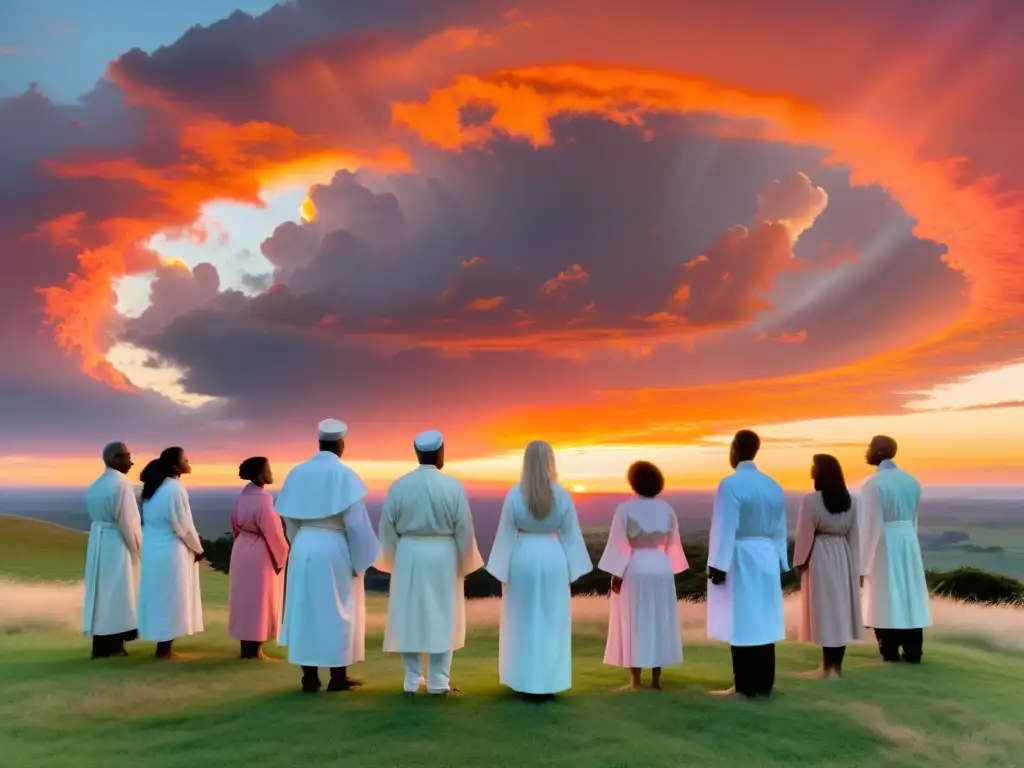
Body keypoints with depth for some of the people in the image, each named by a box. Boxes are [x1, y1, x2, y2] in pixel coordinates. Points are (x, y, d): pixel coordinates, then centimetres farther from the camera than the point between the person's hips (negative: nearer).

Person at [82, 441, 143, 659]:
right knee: (116, 592, 0)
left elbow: (98, 515, 10)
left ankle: (101, 646, 17)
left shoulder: (96, 484, 10)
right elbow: (127, 520, -18)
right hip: (117, 544, -8)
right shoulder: (120, 483, -17)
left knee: (102, 590, 12)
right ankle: (112, 646, 5)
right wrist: (137, 548, -8)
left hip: (98, 541, 8)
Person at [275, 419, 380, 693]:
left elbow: (290, 520, 7)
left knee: (306, 610, 10)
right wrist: (360, 558, -5)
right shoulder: (344, 474, -11)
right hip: (335, 550, -4)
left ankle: (310, 678, 13)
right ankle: (338, 678, 12)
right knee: (337, 611, 6)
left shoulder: (298, 473, 3)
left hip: (304, 548, 4)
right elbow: (355, 522, -14)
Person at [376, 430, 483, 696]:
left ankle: (412, 680, 15)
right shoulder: (453, 486, -10)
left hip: (408, 555, 2)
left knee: (409, 617, 10)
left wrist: (393, 563, 13)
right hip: (443, 556, -1)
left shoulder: (398, 486, -4)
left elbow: (387, 528, 1)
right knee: (442, 618, 7)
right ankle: (438, 682, 8)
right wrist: (464, 564, 6)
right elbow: (464, 530, -6)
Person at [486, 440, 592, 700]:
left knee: (522, 622, 10)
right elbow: (570, 534, -3)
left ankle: (525, 682, 14)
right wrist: (572, 569, 7)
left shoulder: (515, 494, -10)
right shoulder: (562, 494, -7)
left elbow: (506, 534, -6)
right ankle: (547, 683, 11)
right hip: (553, 560, 1)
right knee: (552, 623, 9)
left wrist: (502, 571, 2)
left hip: (522, 560, -1)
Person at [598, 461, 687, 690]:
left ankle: (635, 681, 4)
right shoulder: (666, 509, 4)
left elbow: (619, 544, -11)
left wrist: (616, 574, -7)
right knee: (660, 623, 9)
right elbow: (672, 545, 9)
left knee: (633, 624, 2)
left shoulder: (625, 508, -9)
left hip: (634, 570, -4)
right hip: (661, 569, 4)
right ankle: (656, 680, 12)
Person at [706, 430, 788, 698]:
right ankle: (764, 684, 15)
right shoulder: (773, 486, 7)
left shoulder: (731, 484, -14)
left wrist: (718, 565, -12)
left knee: (741, 622, -1)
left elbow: (725, 528, -16)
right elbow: (780, 529, 10)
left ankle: (745, 686, 4)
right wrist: (780, 564, 16)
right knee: (763, 621, 10)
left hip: (739, 560, -6)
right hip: (767, 559, 6)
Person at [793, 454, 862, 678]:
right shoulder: (849, 501, 4)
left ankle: (828, 667, 3)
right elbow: (853, 535, 9)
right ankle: (836, 665, 16)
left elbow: (805, 535, -13)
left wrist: (800, 561, -1)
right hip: (843, 557, 6)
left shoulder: (811, 500, -16)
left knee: (824, 608, -1)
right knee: (841, 608, 10)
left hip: (820, 558, -6)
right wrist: (854, 564, 15)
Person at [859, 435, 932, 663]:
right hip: (908, 540, 6)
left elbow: (870, 525, -17)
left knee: (885, 597, 4)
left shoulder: (873, 484, -16)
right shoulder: (911, 481, 5)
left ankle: (890, 651, 10)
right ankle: (913, 652, 14)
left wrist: (863, 561, -11)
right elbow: (914, 518, 12)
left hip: (883, 544, -6)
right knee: (909, 594, 10)